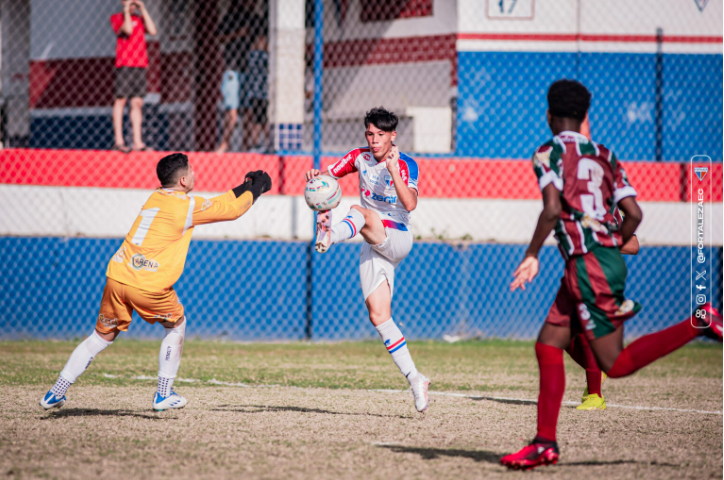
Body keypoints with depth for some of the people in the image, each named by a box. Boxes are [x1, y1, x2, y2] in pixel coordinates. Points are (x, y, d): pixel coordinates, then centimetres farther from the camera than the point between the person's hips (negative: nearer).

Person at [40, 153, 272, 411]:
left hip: (116, 276, 6)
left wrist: (244, 187, 30)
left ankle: (55, 393, 14)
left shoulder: (156, 197, 18)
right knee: (176, 323, 21)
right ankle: (164, 395, 21)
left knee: (103, 335, 18)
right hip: (149, 285, -6)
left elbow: (217, 204, 28)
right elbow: (231, 209, 3)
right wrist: (254, 190, 20)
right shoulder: (186, 205, -4)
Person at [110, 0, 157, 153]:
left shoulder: (140, 19, 19)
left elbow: (153, 31, 3)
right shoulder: (117, 18, 4)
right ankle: (119, 140, -6)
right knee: (121, 100, -6)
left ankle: (137, 142, 2)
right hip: (124, 64, -5)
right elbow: (127, 30, -15)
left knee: (137, 103, 3)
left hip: (140, 65, 5)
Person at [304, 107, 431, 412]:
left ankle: (332, 236, -68)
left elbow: (410, 205, -22)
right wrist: (315, 176, -21)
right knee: (378, 316, -5)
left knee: (361, 213, -33)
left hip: (398, 240, -5)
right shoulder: (360, 158, 8)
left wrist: (393, 171, -31)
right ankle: (414, 379, -2)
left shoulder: (406, 165, -7)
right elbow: (329, 174, 1)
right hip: (374, 249, 5)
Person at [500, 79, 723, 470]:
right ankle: (545, 443, 11)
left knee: (616, 363, -7)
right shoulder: (603, 156, 15)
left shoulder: (550, 153, -4)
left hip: (588, 264, -8)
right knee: (549, 346, 13)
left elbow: (552, 209, -19)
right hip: (610, 259, 8)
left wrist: (532, 255, -10)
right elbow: (633, 214, 10)